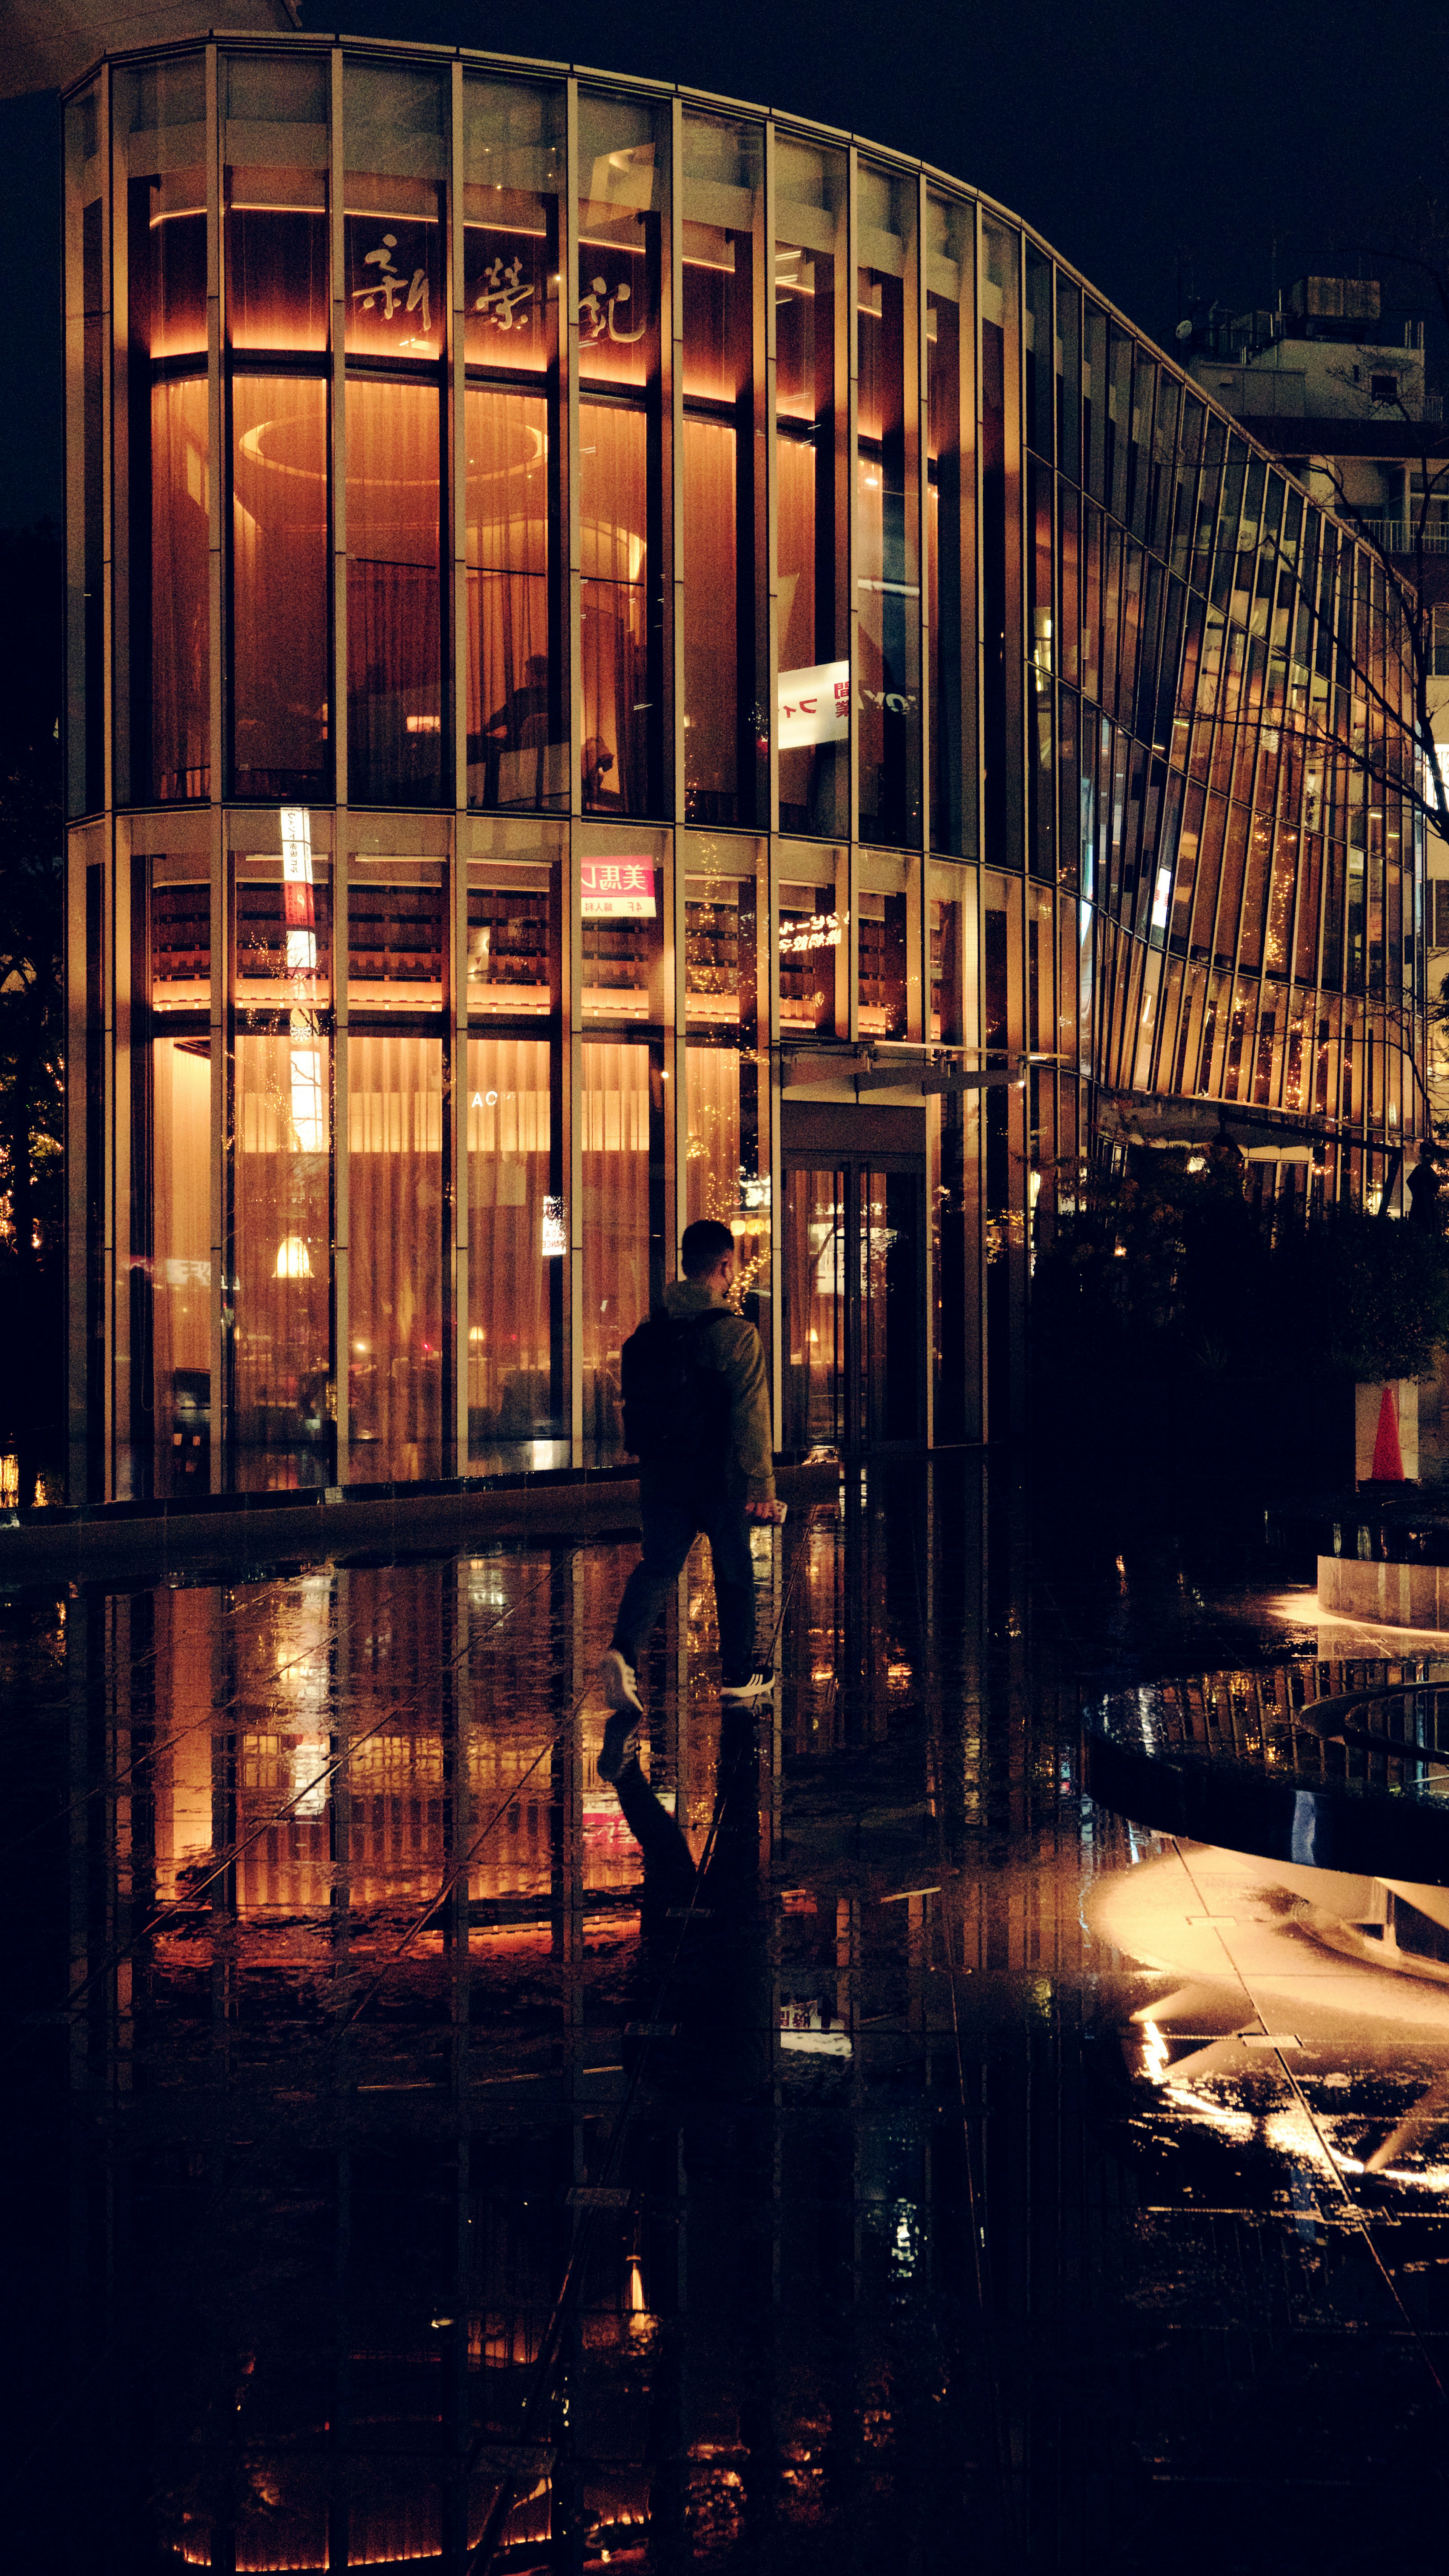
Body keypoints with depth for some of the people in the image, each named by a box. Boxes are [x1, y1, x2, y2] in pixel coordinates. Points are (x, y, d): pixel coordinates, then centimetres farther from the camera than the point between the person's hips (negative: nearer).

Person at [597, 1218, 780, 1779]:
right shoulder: (737, 1333, -14)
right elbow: (750, 1413, -15)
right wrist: (762, 1483, -10)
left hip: (662, 1473, 4)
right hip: (719, 1474, -4)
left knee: (657, 1565, 6)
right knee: (733, 1573, 12)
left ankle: (623, 1650, -18)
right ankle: (738, 1674, 24)